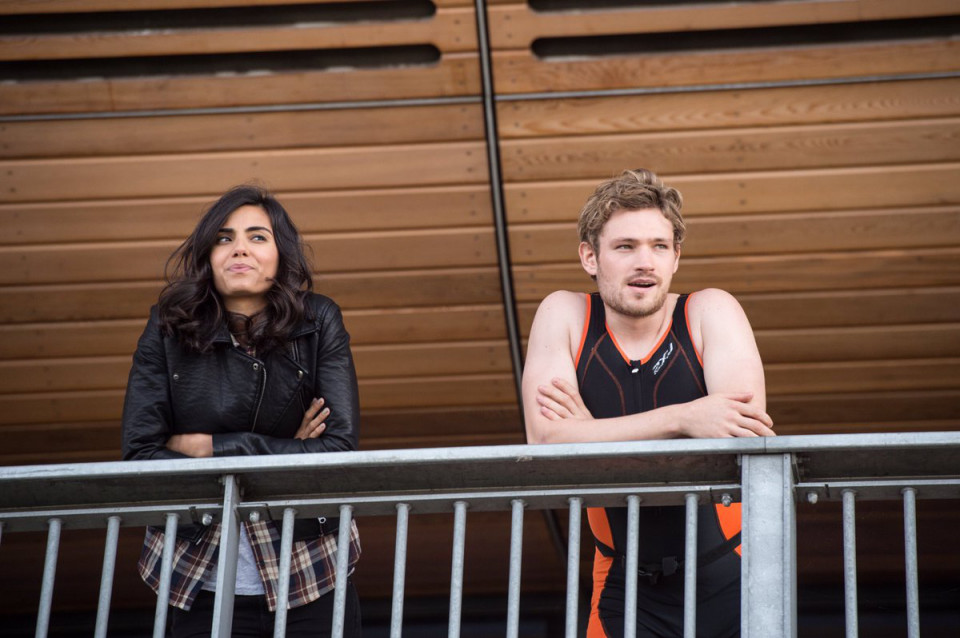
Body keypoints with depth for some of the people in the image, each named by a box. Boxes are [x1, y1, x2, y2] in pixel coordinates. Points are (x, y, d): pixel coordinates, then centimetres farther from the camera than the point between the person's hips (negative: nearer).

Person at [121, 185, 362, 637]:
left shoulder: (319, 323, -2)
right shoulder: (168, 331, -1)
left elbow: (341, 449, -10)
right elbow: (139, 455, -9)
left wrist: (212, 446, -13)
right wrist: (283, 455, -14)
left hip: (309, 582, 0)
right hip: (204, 585, 0)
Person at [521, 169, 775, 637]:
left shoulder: (711, 312, -7)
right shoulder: (564, 316, -4)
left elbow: (744, 440, -20)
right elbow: (546, 441, -19)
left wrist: (594, 432, -21)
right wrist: (685, 418, -26)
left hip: (728, 580, -1)